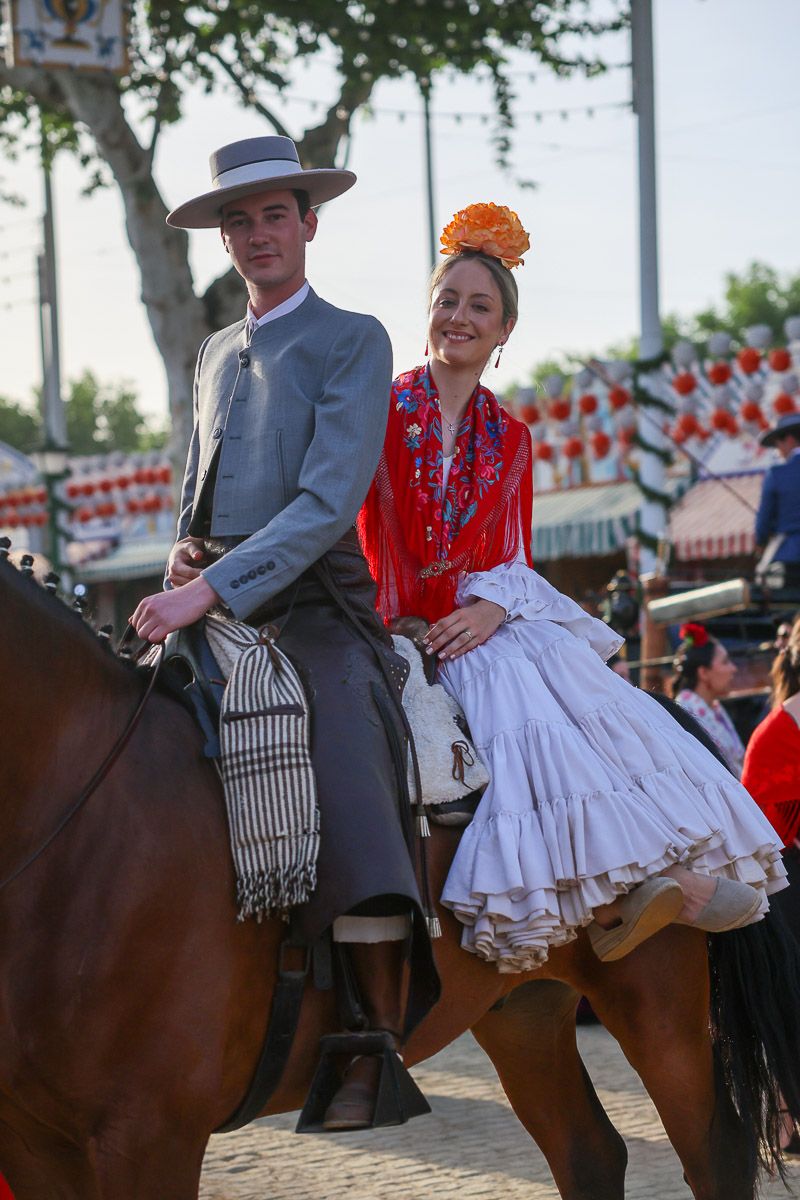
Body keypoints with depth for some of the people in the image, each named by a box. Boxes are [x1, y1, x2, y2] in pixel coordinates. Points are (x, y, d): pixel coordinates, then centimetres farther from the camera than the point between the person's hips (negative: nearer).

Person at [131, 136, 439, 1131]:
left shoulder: (354, 342, 0)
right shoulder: (216, 356, 21)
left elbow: (329, 500, -12)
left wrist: (215, 588, -21)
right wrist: (177, 587, 6)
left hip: (309, 609, -6)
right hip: (206, 607, 6)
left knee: (355, 843, -19)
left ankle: (378, 1049, -7)